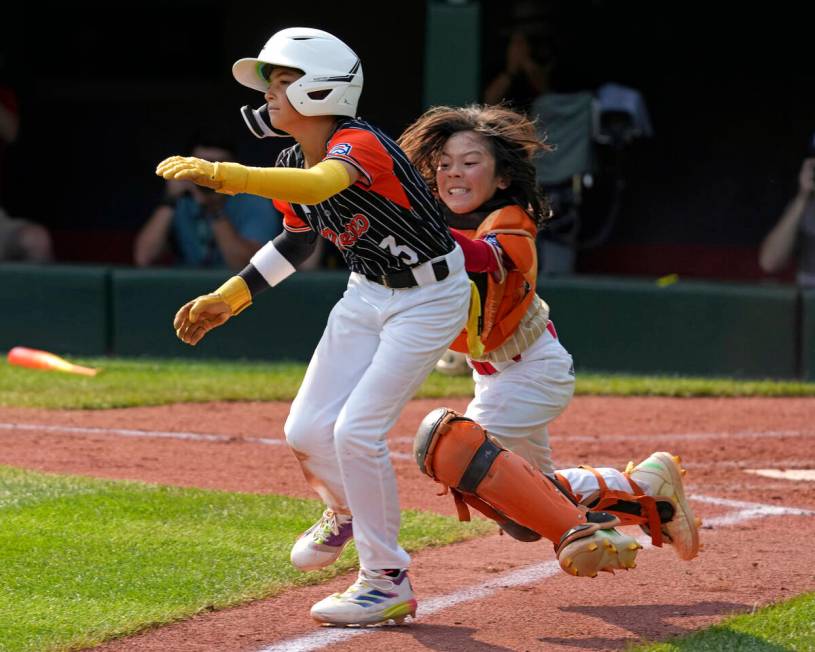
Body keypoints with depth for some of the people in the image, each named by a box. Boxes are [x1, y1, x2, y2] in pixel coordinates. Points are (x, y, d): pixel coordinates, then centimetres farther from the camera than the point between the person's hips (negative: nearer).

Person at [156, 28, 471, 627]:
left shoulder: (359, 144, -28)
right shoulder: (293, 164, -2)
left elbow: (321, 185, -51)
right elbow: (298, 238, 17)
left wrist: (222, 175, -62)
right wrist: (227, 298, 9)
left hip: (430, 296, -8)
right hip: (367, 295, 8)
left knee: (356, 430, -17)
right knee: (307, 431, 3)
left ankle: (389, 583, -3)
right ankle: (347, 511, 37)